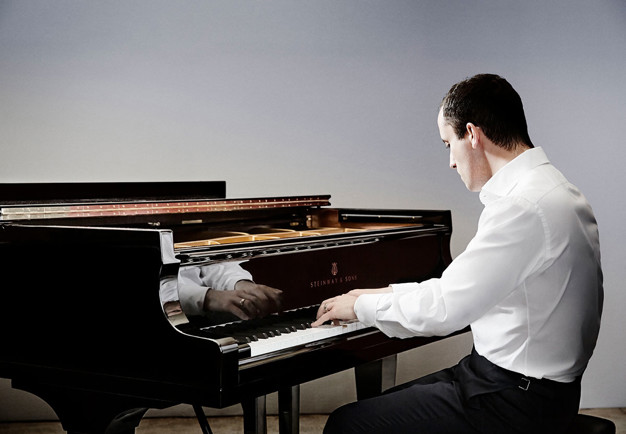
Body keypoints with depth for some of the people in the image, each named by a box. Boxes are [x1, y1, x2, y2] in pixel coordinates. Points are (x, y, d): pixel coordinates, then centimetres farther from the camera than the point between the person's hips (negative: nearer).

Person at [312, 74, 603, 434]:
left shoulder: (526, 207, -24)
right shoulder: (547, 186, 10)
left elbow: (442, 310, -24)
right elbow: (464, 287, 18)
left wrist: (363, 305, -7)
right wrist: (390, 294, 18)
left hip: (515, 403, -10)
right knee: (381, 405, 19)